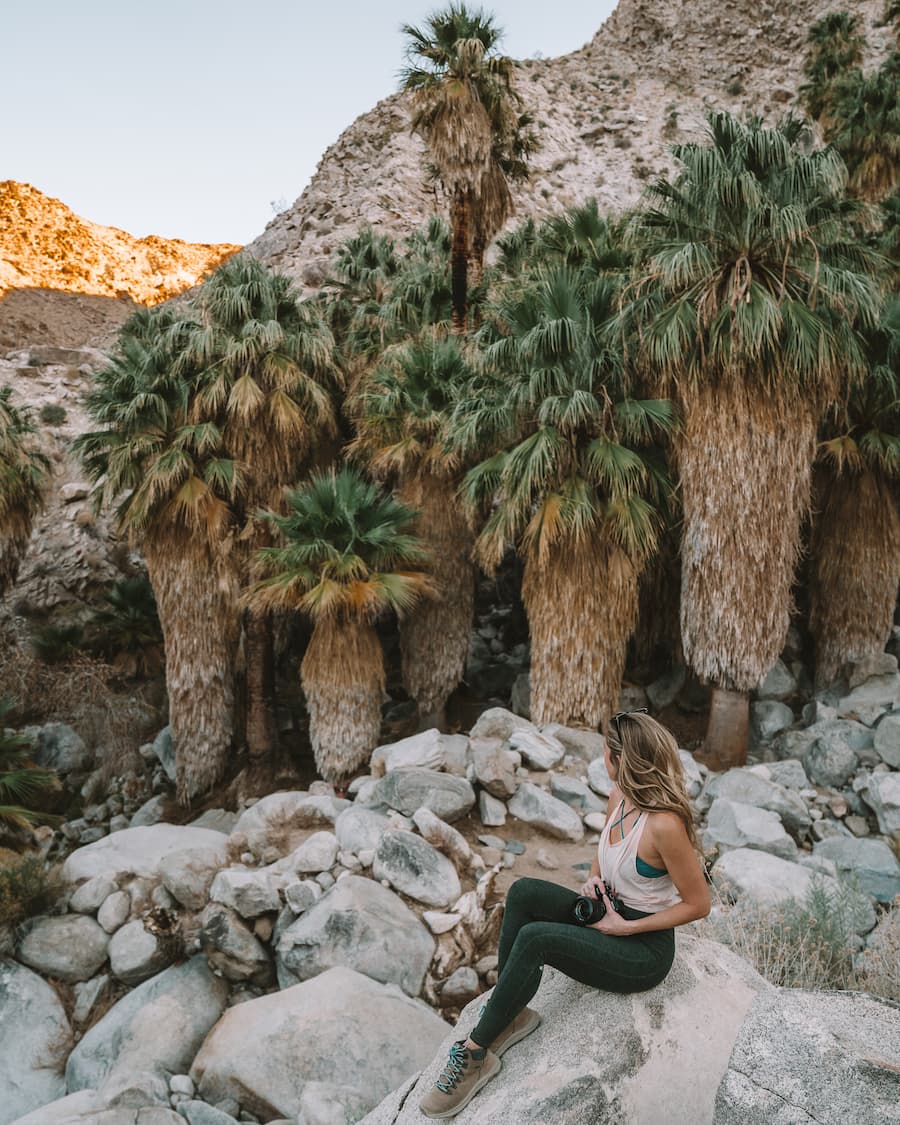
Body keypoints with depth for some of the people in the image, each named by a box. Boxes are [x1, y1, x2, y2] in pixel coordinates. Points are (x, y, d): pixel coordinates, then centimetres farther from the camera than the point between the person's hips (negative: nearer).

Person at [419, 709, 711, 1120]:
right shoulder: (619, 797, -1)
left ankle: (475, 1055, -12)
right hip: (611, 916, 8)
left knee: (534, 938, -27)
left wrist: (627, 927, -17)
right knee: (524, 891, -16)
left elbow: (698, 904, -18)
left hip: (644, 951, -8)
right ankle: (510, 1014, -6)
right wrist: (594, 880, -4)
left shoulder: (664, 824, -27)